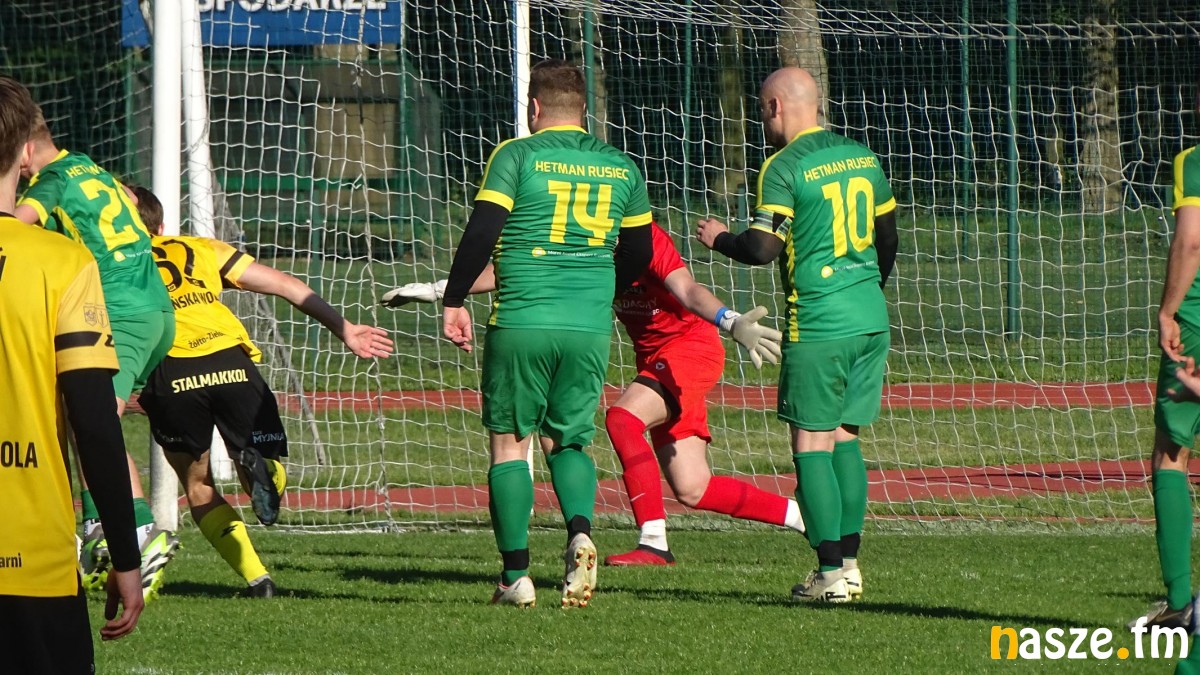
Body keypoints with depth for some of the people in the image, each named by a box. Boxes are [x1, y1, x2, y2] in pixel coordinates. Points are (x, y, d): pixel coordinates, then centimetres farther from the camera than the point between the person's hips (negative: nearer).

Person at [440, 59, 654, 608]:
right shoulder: (621, 167, 9)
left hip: (520, 323, -3)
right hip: (590, 329, 3)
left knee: (508, 442, 8)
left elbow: (481, 232, -9)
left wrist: (453, 300, 1)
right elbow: (638, 254, 16)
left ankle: (516, 575, 3)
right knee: (567, 441, 15)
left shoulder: (517, 156, -3)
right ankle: (580, 531, -14)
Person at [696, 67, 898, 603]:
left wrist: (718, 238, 3)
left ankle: (830, 573, -7)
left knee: (812, 445, -2)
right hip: (871, 319, 7)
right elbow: (887, 239, 20)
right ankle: (850, 563, 12)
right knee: (844, 439, 14)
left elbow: (763, 248, -17)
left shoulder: (784, 167, -10)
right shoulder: (862, 157, 11)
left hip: (818, 325, -7)